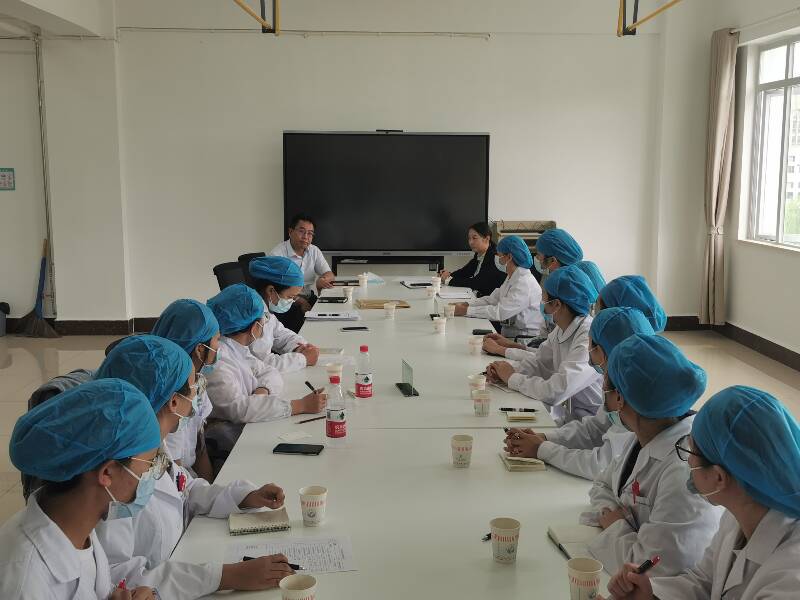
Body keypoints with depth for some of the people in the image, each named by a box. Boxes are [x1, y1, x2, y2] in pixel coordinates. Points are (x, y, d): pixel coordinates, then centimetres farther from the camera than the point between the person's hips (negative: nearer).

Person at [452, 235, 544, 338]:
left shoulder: (524, 283, -20)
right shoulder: (511, 277, 11)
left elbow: (500, 312, -24)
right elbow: (492, 299, 13)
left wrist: (467, 311, -21)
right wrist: (467, 304, -2)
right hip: (509, 331, 9)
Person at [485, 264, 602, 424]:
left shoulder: (589, 338, -26)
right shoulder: (560, 329, 1)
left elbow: (556, 392, -31)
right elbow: (540, 360, 14)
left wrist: (512, 378, -15)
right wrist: (508, 372, -6)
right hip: (568, 412, 7)